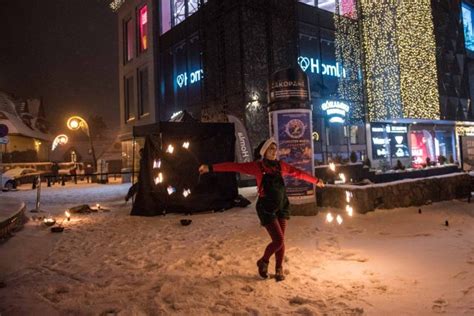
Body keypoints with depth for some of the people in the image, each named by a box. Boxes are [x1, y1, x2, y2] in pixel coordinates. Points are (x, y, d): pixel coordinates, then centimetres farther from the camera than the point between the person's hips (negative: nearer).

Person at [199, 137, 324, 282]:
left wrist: (315, 181, 25)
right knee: (278, 240, -6)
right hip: (267, 209, -5)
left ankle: (279, 269, 29)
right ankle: (263, 262, 22)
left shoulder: (280, 165, 3)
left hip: (282, 207, 5)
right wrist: (210, 168, -22)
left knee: (280, 241, 9)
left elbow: (298, 173, 15)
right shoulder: (257, 166, -10)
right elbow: (234, 166, -17)